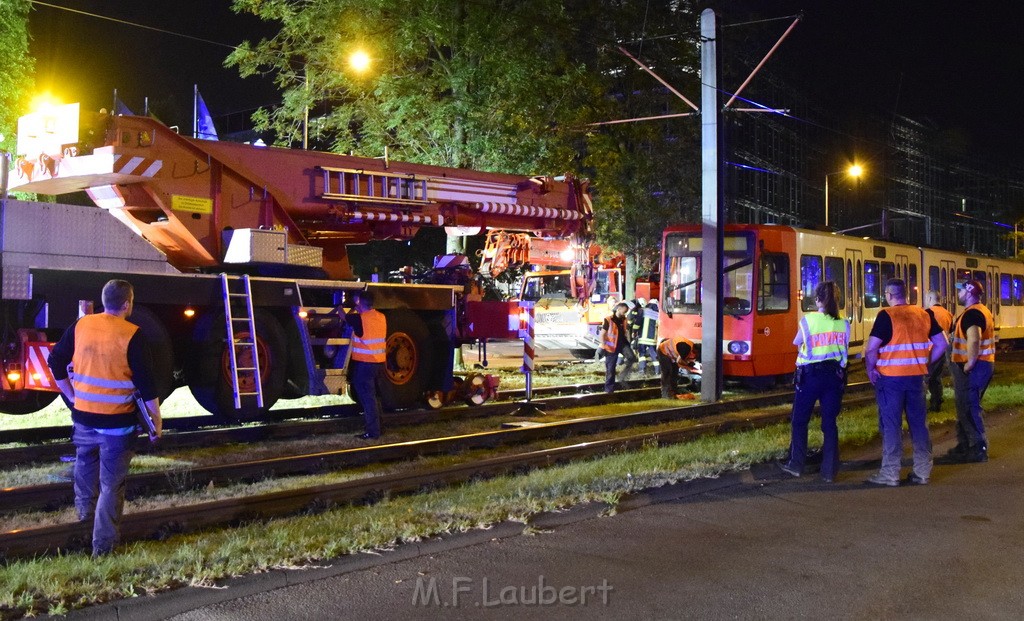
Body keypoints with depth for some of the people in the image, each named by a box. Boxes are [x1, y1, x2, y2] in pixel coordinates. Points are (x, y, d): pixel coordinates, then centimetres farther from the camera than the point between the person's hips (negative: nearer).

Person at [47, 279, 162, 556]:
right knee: (111, 482, 5)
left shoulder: (81, 325, -2)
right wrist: (156, 417, -4)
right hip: (117, 421, -4)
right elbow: (145, 381, -15)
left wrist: (71, 395, 16)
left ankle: (84, 508, 50)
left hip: (83, 415, 4)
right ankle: (104, 544, 9)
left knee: (85, 462, 32)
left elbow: (56, 360, 6)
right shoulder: (132, 335, -15)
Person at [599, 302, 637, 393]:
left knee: (632, 358, -22)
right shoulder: (608, 320, -11)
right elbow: (602, 335, -10)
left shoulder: (624, 320, 7)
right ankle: (609, 389, 11)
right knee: (610, 369, 0)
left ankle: (624, 375, -2)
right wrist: (603, 347, -15)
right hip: (611, 347, -4)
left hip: (622, 344, 4)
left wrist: (628, 343, 10)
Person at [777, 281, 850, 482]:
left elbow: (797, 343, 6)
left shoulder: (808, 320, -9)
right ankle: (829, 471, 7)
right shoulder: (844, 324, 0)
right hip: (835, 375, 3)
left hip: (810, 374, -3)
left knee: (799, 421, 12)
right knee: (830, 423, 7)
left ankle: (795, 464, 17)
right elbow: (844, 349, 7)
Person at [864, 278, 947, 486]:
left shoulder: (886, 316, -12)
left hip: (890, 377, -5)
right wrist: (925, 362, 14)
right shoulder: (923, 314, 6)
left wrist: (870, 369, -5)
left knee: (891, 425, 2)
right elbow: (941, 344, 9)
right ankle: (922, 472, 17)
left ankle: (889, 474, 6)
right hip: (916, 376, 5)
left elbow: (871, 348, -19)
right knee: (919, 423, 12)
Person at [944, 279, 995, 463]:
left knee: (968, 408, -6)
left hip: (973, 368, -11)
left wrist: (968, 365, -24)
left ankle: (978, 449, -3)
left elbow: (974, 340, -31)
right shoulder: (981, 311, 17)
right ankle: (965, 446, 24)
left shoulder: (971, 313, -17)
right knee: (967, 406, 17)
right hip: (983, 364, 11)